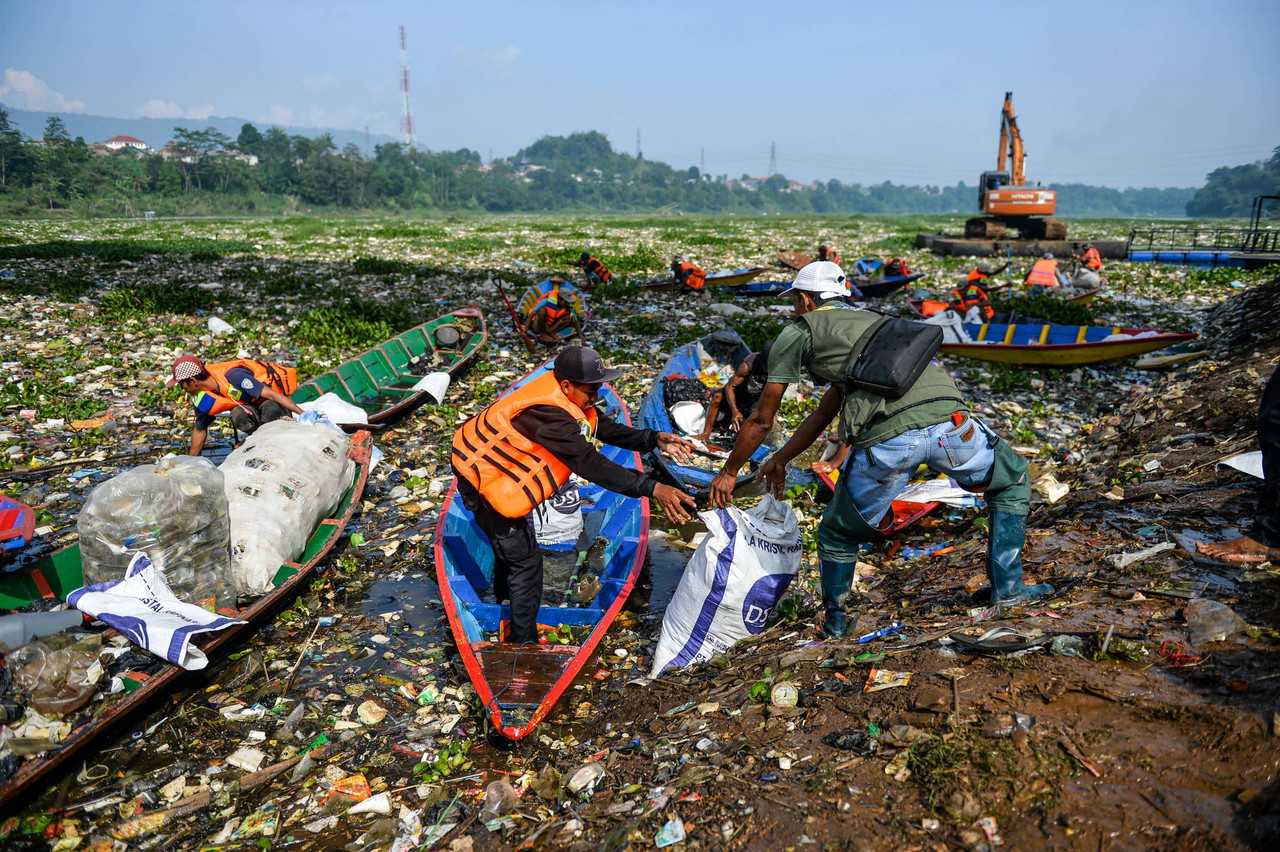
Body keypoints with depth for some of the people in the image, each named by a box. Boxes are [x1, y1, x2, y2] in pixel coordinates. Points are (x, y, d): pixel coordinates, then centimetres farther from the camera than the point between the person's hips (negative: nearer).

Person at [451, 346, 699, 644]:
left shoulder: (567, 395, -8)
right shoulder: (548, 412, -37)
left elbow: (607, 429, -4)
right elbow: (590, 464, -42)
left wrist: (654, 439, -19)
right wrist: (652, 489, -46)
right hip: (481, 478, -10)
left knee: (508, 536, 31)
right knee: (526, 559, -1)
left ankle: (504, 591, 58)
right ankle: (523, 643, 12)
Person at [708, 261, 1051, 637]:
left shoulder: (797, 333, 20)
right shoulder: (871, 320, 40)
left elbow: (762, 420, 22)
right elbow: (823, 414, 44)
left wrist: (729, 472, 37)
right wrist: (780, 459, 50)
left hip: (887, 439, -5)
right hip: (949, 419, 5)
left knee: (839, 533, 23)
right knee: (1013, 481, 35)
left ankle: (835, 622, 35)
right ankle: (1008, 588, 33)